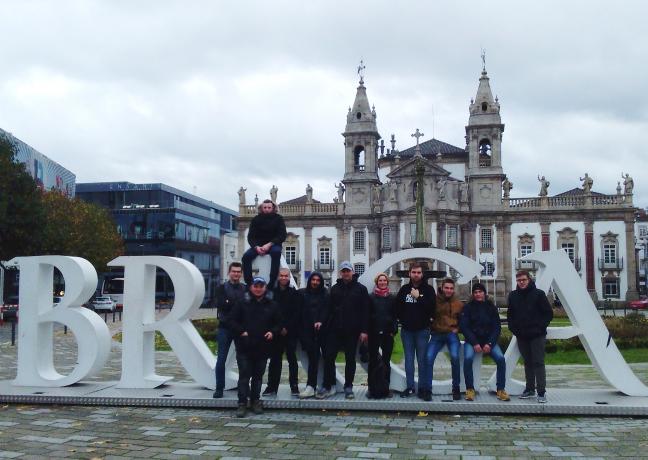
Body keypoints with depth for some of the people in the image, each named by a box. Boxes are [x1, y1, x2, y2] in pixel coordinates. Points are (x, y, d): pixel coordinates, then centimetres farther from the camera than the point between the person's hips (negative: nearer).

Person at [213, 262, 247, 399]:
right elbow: (220, 304, -13)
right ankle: (219, 388, 7)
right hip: (225, 327, -1)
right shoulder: (221, 288, 4)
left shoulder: (246, 289, 8)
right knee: (221, 359, -1)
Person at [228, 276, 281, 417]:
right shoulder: (242, 304, 2)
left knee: (258, 375, 11)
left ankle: (255, 401, 21)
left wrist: (272, 332, -5)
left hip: (263, 347, 2)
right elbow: (233, 321, 2)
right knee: (244, 375, -2)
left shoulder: (271, 305, 9)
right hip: (244, 346, -2)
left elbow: (278, 323, 13)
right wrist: (241, 331, -11)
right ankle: (242, 403, 3)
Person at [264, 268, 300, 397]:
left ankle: (294, 386, 6)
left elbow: (296, 313, -3)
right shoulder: (272, 293, 7)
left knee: (292, 359, 1)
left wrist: (287, 328, -10)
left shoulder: (295, 294, 2)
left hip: (290, 332, -2)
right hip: (276, 331, 2)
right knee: (275, 359, 5)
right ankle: (272, 387, 9)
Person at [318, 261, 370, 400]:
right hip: (335, 330, 2)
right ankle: (327, 386, 7)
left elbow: (365, 311, -4)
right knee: (328, 357, -1)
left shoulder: (360, 289, 1)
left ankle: (348, 387, 16)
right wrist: (327, 325, 1)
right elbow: (329, 309, 10)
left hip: (352, 331, -2)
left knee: (350, 359, 7)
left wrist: (364, 330, -10)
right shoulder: (335, 289, 9)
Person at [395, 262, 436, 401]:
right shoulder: (404, 289, 9)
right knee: (409, 359, 7)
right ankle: (410, 387, 14)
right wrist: (403, 320, 1)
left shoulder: (428, 289, 0)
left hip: (422, 330, -3)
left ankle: (423, 389, 4)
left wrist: (418, 297, -14)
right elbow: (397, 307, 11)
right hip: (407, 330, 3)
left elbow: (432, 307, -12)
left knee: (422, 360, -1)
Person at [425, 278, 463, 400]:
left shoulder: (458, 304, 6)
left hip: (451, 334, 0)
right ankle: (427, 388, -2)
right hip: (437, 334, 0)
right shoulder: (434, 300, 1)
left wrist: (457, 329, 2)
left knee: (455, 357, -20)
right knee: (429, 358, -15)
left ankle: (456, 388, -4)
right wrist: (431, 327, -5)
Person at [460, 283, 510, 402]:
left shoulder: (491, 307, 7)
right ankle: (470, 389, -15)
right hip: (472, 340, -2)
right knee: (468, 358, -29)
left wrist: (489, 343, -12)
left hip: (489, 340, 2)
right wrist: (474, 343, -16)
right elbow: (464, 326, -4)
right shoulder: (468, 307, 2)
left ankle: (501, 390, -9)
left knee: (501, 358, -22)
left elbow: (497, 327, 3)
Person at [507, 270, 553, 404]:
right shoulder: (513, 295, 8)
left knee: (538, 363, -5)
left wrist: (540, 327, -10)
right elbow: (510, 315, 17)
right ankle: (530, 389, 19)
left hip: (537, 336, -4)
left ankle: (541, 392, -3)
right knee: (528, 363, 12)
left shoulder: (538, 294, -4)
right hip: (521, 336, 4)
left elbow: (549, 313, -3)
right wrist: (513, 328, 4)